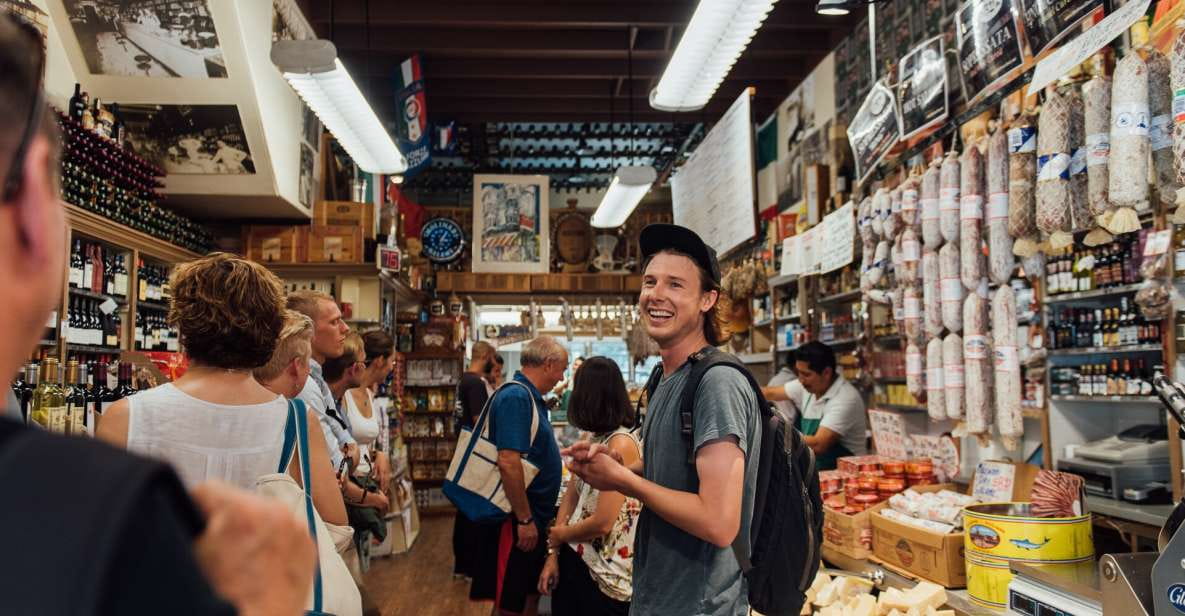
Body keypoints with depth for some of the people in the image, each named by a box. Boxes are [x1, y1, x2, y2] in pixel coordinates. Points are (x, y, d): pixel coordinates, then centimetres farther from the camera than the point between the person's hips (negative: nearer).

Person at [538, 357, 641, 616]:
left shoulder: (621, 443, -20)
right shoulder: (594, 439, 7)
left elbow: (602, 523, -23)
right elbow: (570, 498, 7)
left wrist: (559, 535, -6)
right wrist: (553, 553, -2)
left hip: (605, 574, -7)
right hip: (573, 560, 7)